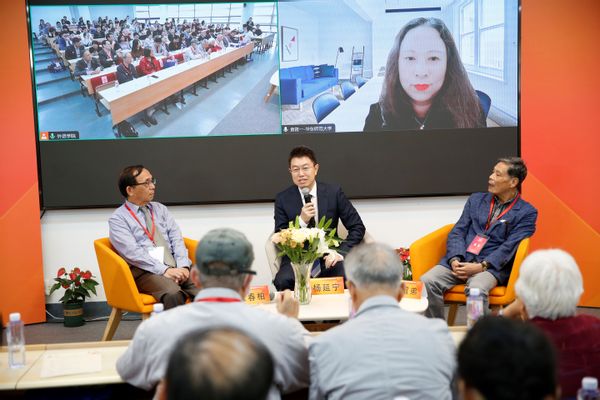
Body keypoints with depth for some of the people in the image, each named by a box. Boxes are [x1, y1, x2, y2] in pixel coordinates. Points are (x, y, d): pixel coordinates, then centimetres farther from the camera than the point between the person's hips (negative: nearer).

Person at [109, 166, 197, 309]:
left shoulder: (160, 208, 19)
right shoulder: (118, 219, 4)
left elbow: (176, 238, 9)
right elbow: (133, 252, -9)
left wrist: (183, 266, -10)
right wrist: (164, 270, -19)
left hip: (176, 266, 5)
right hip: (145, 271, -4)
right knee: (173, 294, -37)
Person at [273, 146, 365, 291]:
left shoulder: (334, 192, 2)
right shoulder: (283, 199, 3)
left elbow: (357, 227, 5)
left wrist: (341, 252, -11)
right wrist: (302, 221, -15)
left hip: (328, 258, 1)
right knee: (282, 281, -34)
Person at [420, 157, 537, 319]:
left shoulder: (526, 212, 6)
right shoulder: (475, 200, 20)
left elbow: (509, 247, -5)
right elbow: (457, 232, 12)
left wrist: (481, 266, -18)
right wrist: (455, 259, -7)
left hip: (491, 266, -4)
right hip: (460, 262, 4)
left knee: (476, 289, -37)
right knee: (427, 281, -24)